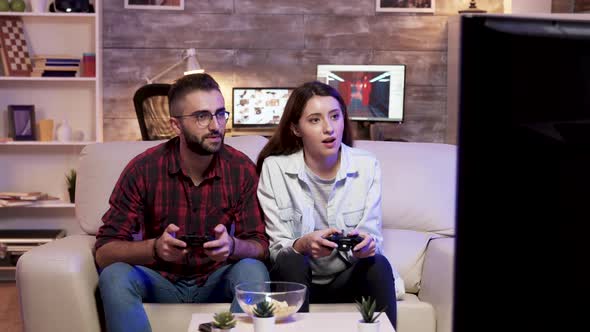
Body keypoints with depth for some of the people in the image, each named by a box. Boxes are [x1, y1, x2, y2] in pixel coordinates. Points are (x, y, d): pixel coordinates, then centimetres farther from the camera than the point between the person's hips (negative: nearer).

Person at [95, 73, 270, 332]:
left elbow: (261, 246, -9)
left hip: (216, 281, 0)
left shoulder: (241, 168, -9)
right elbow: (104, 251, -15)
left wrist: (233, 246, -33)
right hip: (160, 280, 0)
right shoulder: (143, 169, -13)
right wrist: (154, 248, -35)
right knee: (115, 275, -29)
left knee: (253, 271, -29)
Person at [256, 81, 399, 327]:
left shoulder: (367, 166, -4)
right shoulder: (274, 169, -8)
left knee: (378, 264, -28)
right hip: (297, 279, -1)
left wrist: (367, 244, -31)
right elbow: (276, 247, -10)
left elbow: (372, 236, -5)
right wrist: (302, 245, -33)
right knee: (290, 262, -32)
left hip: (346, 278, 1)